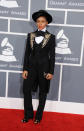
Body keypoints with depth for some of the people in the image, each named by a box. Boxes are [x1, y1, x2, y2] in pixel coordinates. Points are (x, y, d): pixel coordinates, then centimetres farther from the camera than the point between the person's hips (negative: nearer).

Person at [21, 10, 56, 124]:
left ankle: (39, 116, 24)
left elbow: (52, 55, -2)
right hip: (32, 66, 2)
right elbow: (27, 53, 5)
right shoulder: (30, 35, 5)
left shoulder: (51, 37, -1)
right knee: (26, 90, -1)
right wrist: (25, 69, 1)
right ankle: (28, 114, 19)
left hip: (44, 67, -2)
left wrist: (51, 72, -6)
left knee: (43, 92, 8)